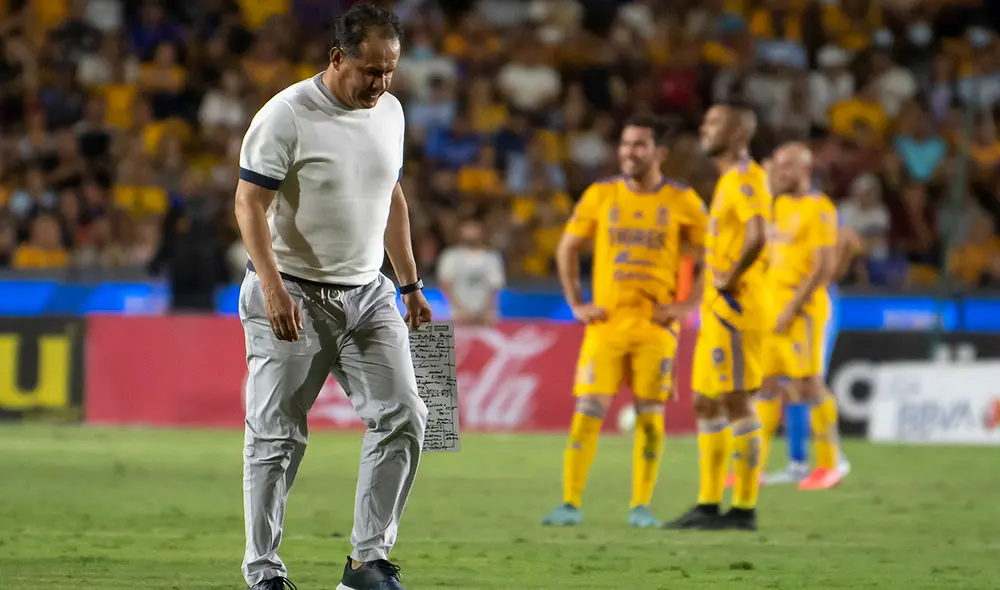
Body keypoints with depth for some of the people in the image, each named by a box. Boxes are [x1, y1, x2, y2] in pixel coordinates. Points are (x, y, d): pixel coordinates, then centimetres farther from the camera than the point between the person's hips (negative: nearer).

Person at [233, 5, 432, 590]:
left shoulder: (390, 110, 7)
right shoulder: (286, 115, -14)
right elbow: (250, 204, -16)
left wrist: (411, 284, 18)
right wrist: (272, 288, -26)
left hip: (368, 293, 6)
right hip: (292, 295, -6)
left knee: (402, 418, -4)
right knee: (277, 435, -3)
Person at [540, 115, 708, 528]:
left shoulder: (682, 202, 0)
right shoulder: (600, 196, 5)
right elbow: (567, 250, 13)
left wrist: (688, 304, -4)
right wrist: (576, 304, 5)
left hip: (656, 324, -1)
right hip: (605, 322, 1)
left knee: (650, 414, -1)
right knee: (587, 412, -6)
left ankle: (641, 507, 7)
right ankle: (570, 504, -3)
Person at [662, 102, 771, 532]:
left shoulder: (745, 178, -13)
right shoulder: (728, 180, 19)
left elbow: (757, 237, -29)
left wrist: (730, 279, -19)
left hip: (735, 307, -10)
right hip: (717, 310, 10)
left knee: (737, 403, -7)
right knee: (706, 404, 11)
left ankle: (745, 508, -5)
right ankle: (708, 505, 15)